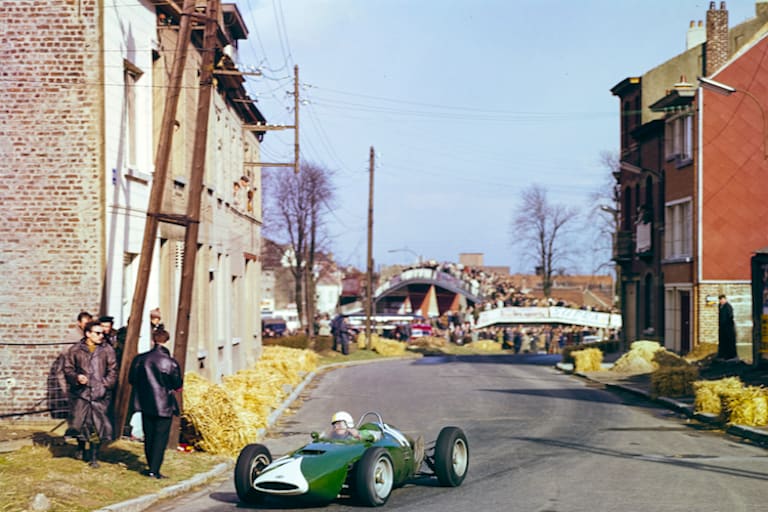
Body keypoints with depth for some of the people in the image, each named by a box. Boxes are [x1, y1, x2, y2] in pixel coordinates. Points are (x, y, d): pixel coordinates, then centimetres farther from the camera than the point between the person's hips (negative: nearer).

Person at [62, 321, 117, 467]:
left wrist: (106, 384, -8)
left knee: (98, 425, -1)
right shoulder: (75, 350, 4)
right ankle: (81, 447, 33)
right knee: (79, 422, 3)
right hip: (81, 392, 0)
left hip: (100, 394, 0)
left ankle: (94, 457, 10)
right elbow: (68, 368, 7)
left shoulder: (107, 350, 6)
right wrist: (76, 377, -12)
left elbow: (113, 370, 6)